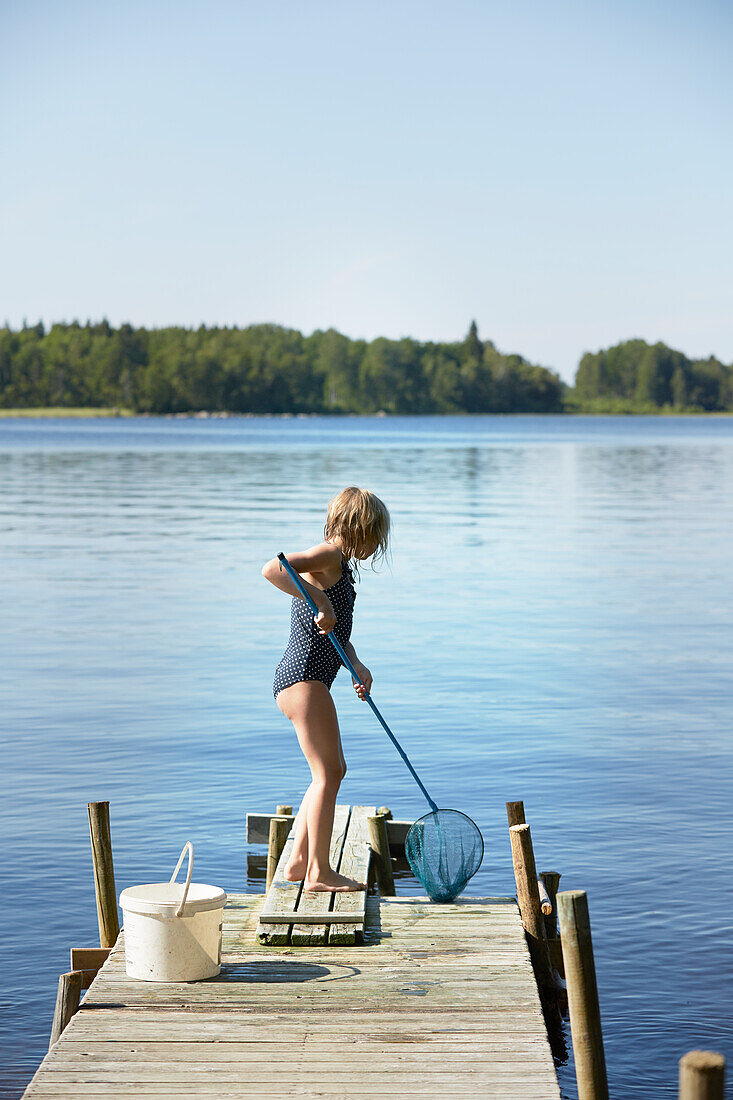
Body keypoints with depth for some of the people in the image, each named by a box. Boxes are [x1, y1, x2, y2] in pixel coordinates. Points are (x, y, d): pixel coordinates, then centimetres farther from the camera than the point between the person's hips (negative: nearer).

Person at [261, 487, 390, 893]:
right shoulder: (330, 555, -10)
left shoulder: (340, 566, 21)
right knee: (328, 773, -7)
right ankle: (319, 871, -2)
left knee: (331, 771, 16)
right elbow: (273, 569, -26)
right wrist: (320, 600, -28)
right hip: (303, 676, -11)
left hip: (308, 681, 11)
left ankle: (298, 862, 19)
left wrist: (357, 665, 1)